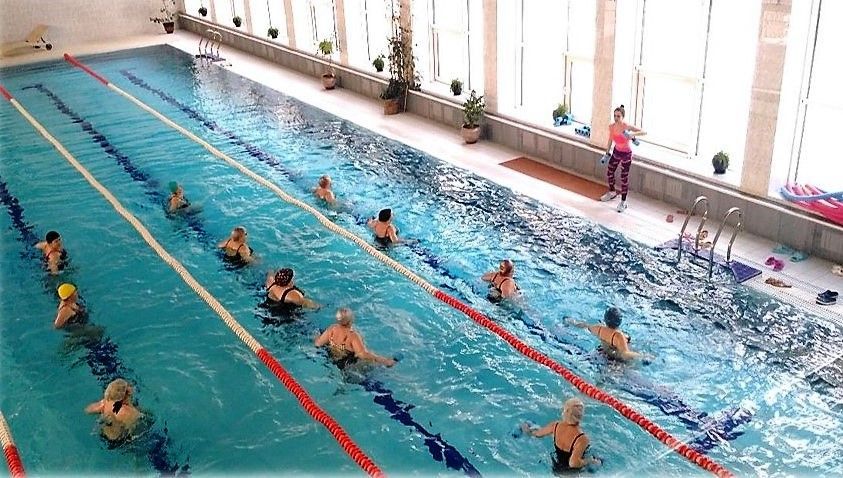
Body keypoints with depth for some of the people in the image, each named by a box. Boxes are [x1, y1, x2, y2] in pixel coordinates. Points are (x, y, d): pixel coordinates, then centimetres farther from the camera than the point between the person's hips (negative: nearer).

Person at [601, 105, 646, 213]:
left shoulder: (627, 127, -26)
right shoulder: (611, 127, -11)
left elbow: (644, 132, -28)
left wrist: (633, 134, -45)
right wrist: (607, 152, 14)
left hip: (626, 154, -6)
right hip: (616, 152, 6)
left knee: (624, 178, 2)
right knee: (609, 173, 18)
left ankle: (623, 202, 16)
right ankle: (612, 192, 45)